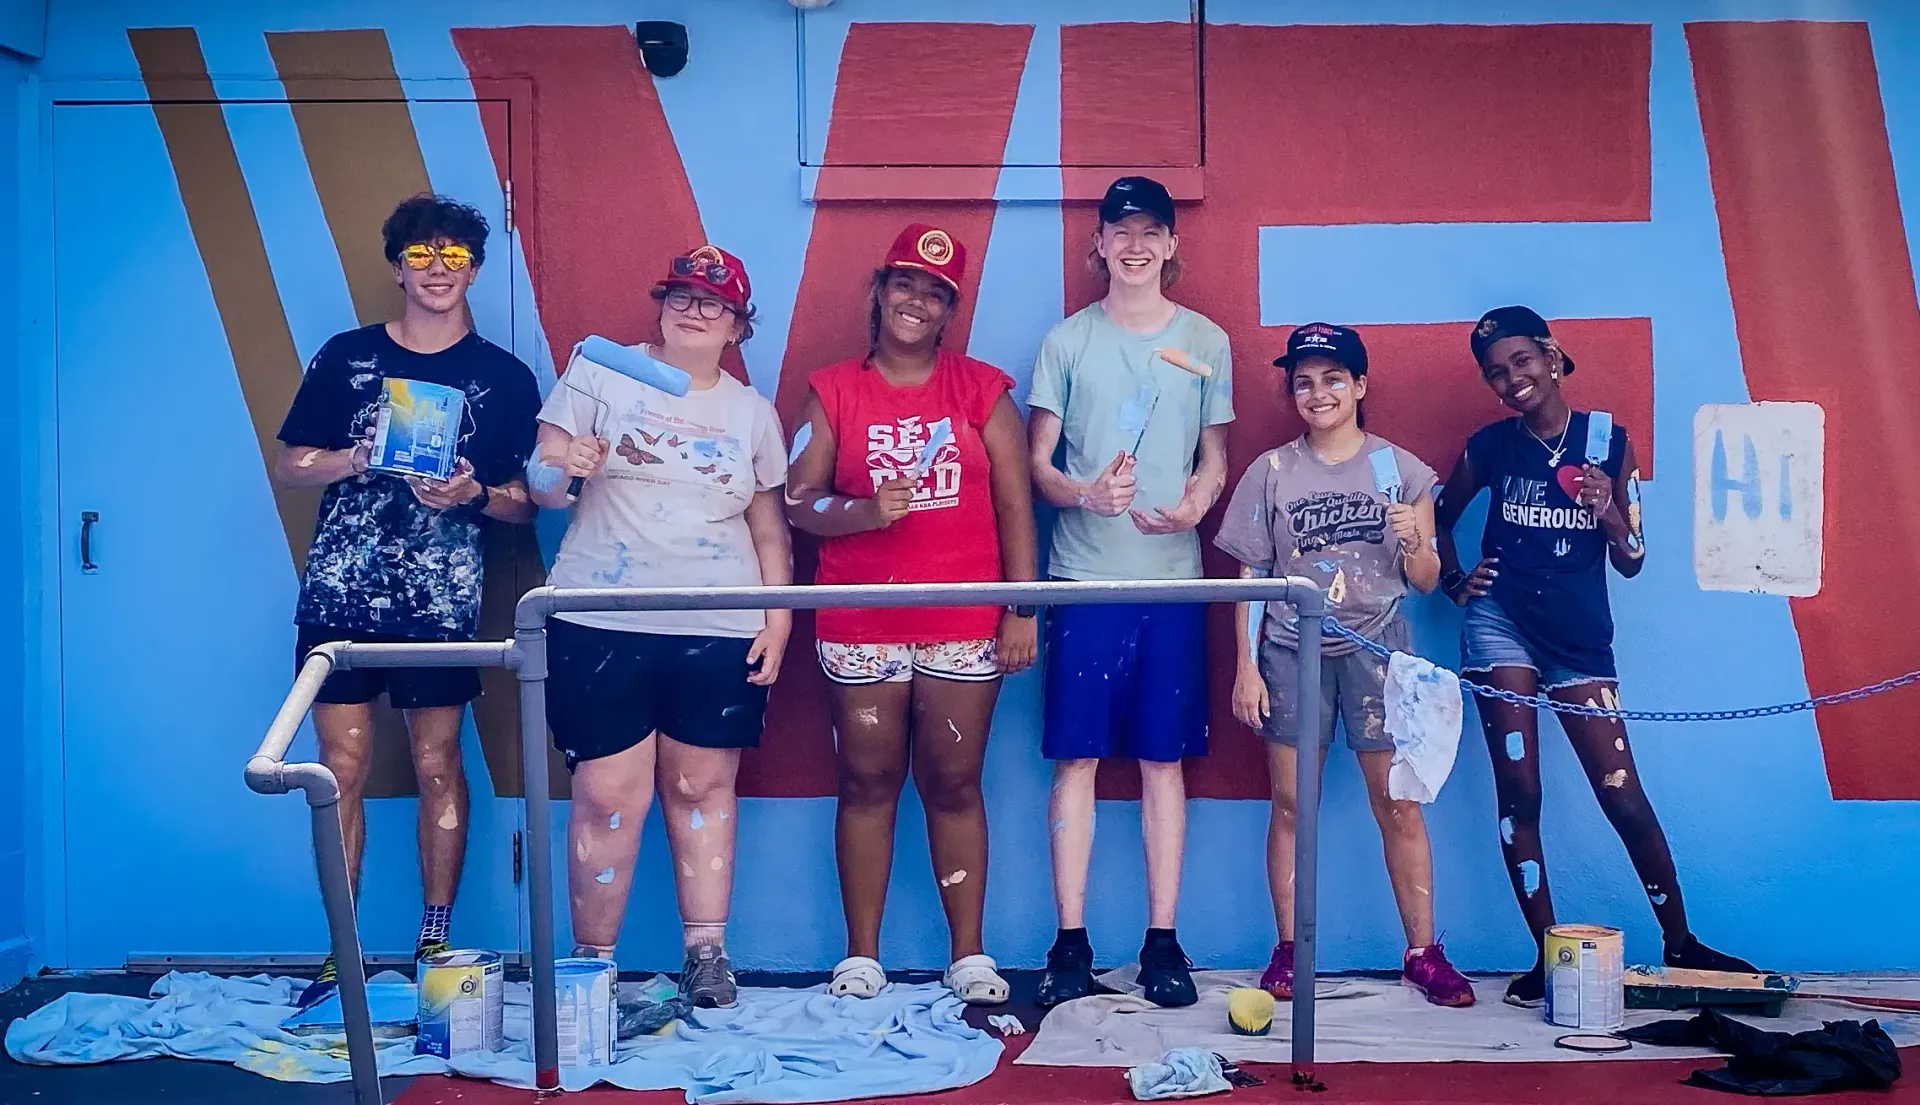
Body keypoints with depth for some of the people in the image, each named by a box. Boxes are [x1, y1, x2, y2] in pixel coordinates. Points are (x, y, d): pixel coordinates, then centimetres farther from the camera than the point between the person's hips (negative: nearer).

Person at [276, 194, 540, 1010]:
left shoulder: (504, 378, 4)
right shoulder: (346, 357, 7)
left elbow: (526, 504, 5)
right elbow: (289, 466, 8)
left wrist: (472, 496, -16)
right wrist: (358, 459, -11)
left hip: (441, 602, -1)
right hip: (339, 595, 1)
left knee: (437, 766, 5)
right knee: (343, 767, 2)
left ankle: (435, 943, 16)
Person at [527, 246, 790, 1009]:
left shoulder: (752, 411, 12)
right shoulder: (600, 374, 3)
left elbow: (769, 527, 14)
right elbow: (540, 485, -1)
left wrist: (778, 617, 5)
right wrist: (561, 470, -24)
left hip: (720, 632, 2)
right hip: (601, 625, -2)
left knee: (703, 787, 6)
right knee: (608, 795, -3)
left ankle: (707, 955, 15)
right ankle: (592, 962, 8)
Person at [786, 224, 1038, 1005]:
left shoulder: (982, 390, 6)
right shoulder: (834, 391, 6)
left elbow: (1014, 506, 4)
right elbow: (797, 501, 2)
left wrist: (1023, 609, -3)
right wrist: (862, 511, -17)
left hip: (965, 624, 0)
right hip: (860, 625, 0)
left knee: (953, 784, 3)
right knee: (867, 783, 4)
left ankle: (969, 956, 12)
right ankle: (861, 958, 12)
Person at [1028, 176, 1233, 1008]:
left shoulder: (1205, 341, 9)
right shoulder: (1067, 340, 5)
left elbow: (1216, 458, 11)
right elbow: (1036, 465, 3)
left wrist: (1197, 501, -11)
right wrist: (1087, 492, -18)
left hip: (1172, 575, 1)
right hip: (1084, 577, -1)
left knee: (1163, 758, 4)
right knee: (1076, 757, 0)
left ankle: (1163, 942, 11)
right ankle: (1070, 942, 7)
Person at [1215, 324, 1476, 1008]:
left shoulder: (1400, 469, 4)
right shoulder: (1271, 472, 4)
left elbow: (1426, 581, 6)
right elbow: (1251, 578, 6)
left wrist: (1412, 543, -15)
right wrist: (1246, 667, 0)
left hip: (1377, 648, 0)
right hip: (1292, 650, 1)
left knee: (1398, 804, 0)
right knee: (1290, 803, 2)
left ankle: (1423, 953, 7)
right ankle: (1288, 952, 11)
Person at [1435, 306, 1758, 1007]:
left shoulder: (1609, 443, 3)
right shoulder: (1490, 446, 3)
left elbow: (1631, 562, 5)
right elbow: (1438, 518, 20)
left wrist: (1610, 515, -13)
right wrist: (1454, 582, 6)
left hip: (1580, 635, 0)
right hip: (1501, 624, 0)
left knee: (1624, 796, -1)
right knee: (1517, 791, -2)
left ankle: (1680, 943, 15)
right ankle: (1547, 955, 7)